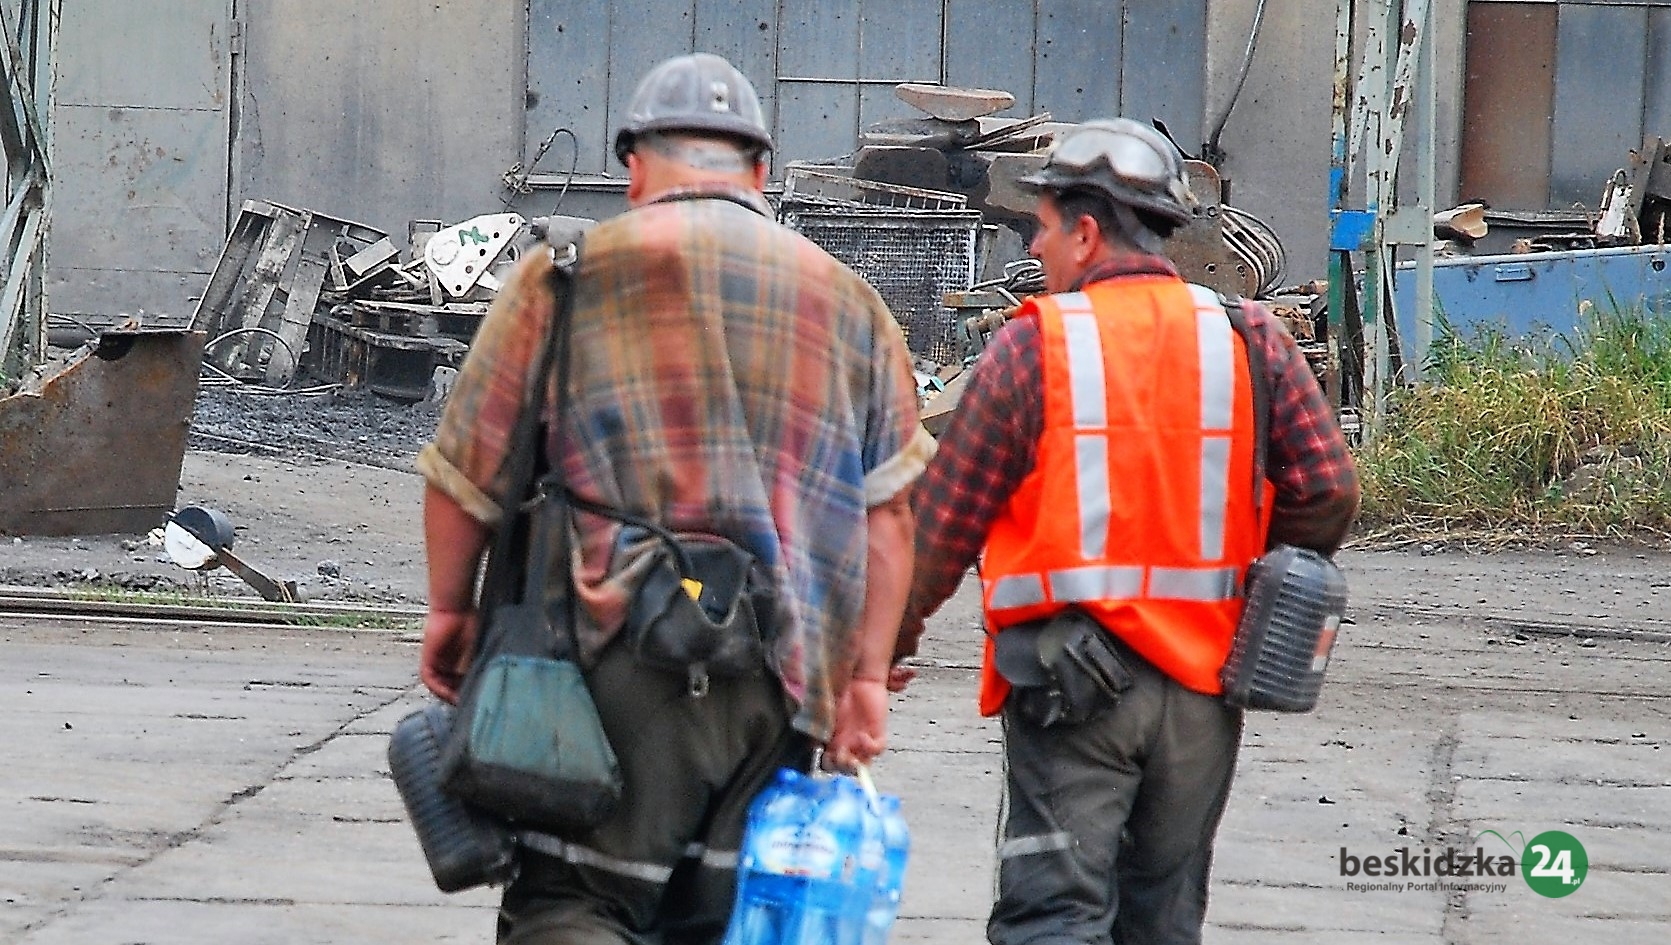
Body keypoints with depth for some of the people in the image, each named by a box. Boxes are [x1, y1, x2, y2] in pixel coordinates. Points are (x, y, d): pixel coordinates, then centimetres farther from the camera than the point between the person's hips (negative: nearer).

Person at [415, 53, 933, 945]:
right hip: (777, 684, 3)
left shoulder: (566, 277, 4)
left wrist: (449, 611, 19)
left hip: (618, 665, -3)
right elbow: (888, 511, 9)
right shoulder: (848, 302, 14)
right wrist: (866, 677, 11)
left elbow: (465, 473, 6)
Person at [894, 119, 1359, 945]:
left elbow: (942, 519, -1)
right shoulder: (1250, 340, 4)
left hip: (1068, 685, -4)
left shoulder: (1033, 346, -6)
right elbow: (1328, 491, 0)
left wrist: (890, 642, 12)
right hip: (1203, 685, 4)